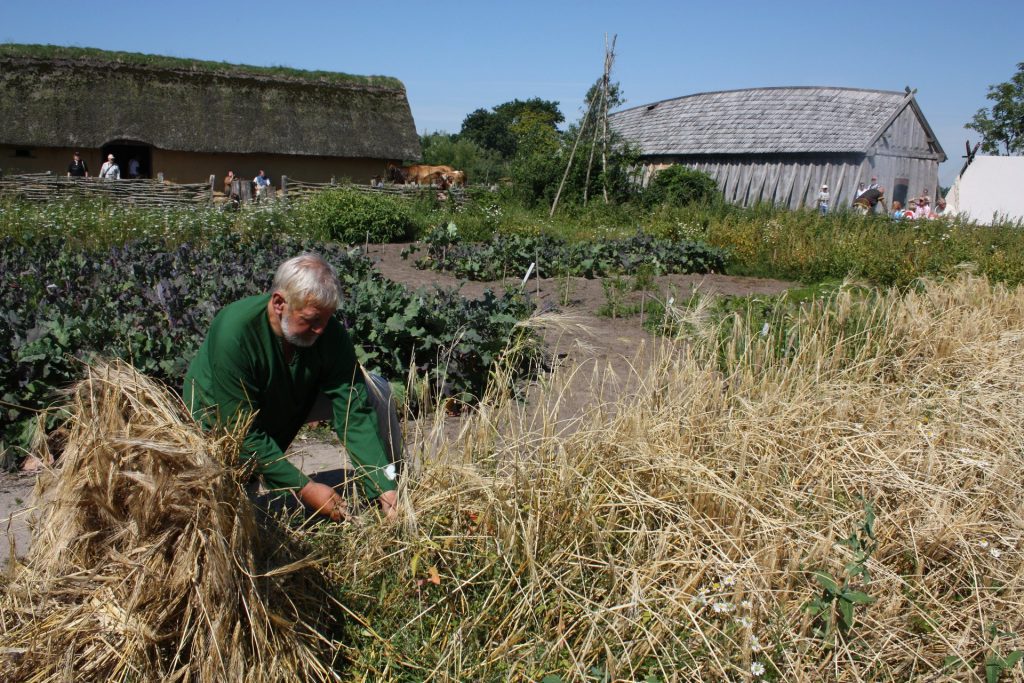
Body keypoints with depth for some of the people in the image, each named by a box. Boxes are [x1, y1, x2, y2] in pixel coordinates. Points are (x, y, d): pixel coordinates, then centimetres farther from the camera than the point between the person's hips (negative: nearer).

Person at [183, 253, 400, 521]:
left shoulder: (330, 333, -25)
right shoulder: (234, 332, -37)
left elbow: (355, 412, -24)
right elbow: (241, 432, -32)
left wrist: (384, 488, -32)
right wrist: (304, 489, -34)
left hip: (289, 402, 4)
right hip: (221, 425, -4)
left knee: (374, 389, -12)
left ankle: (390, 482, 1)